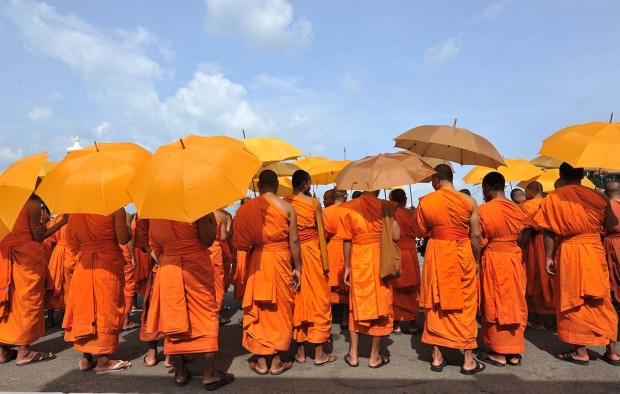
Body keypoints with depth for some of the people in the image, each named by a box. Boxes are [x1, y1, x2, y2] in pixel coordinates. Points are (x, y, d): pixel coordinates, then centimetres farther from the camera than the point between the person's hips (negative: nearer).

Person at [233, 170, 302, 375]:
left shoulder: (247, 207, -1)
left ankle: (261, 360, 19)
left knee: (257, 309, 11)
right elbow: (294, 240, -6)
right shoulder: (287, 207, -5)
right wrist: (297, 267, 1)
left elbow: (241, 240, -2)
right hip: (280, 261, -1)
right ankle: (276, 361, 17)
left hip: (256, 262, 2)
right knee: (279, 309, 9)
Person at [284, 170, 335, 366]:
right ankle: (319, 353, 11)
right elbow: (321, 232, -5)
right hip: (312, 252, -3)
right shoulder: (314, 202, -7)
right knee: (318, 300, 6)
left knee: (297, 300, 11)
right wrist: (325, 261, 2)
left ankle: (300, 351, 19)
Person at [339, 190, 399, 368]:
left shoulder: (349, 207, -1)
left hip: (358, 262, 2)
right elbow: (396, 236, -11)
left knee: (357, 306, 14)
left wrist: (347, 267, 7)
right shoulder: (385, 206, -8)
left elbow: (347, 240, 0)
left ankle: (353, 355, 20)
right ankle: (375, 357, 17)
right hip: (380, 261, -2)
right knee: (380, 305, 9)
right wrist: (392, 216, 6)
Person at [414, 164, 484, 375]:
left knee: (435, 305, 11)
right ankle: (469, 360, 18)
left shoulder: (425, 202, -5)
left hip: (436, 255, 0)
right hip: (462, 255, 0)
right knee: (465, 305, 10)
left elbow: (420, 233, 2)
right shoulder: (469, 201, -5)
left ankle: (437, 357, 19)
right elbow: (476, 235, -4)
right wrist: (477, 260, 8)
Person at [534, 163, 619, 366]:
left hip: (568, 254, -2)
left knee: (574, 303, 7)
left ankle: (581, 352, 12)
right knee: (602, 303, 14)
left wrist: (548, 257, 0)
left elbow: (549, 232, -6)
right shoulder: (597, 196, 1)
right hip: (595, 252, 3)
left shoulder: (553, 198, -5)